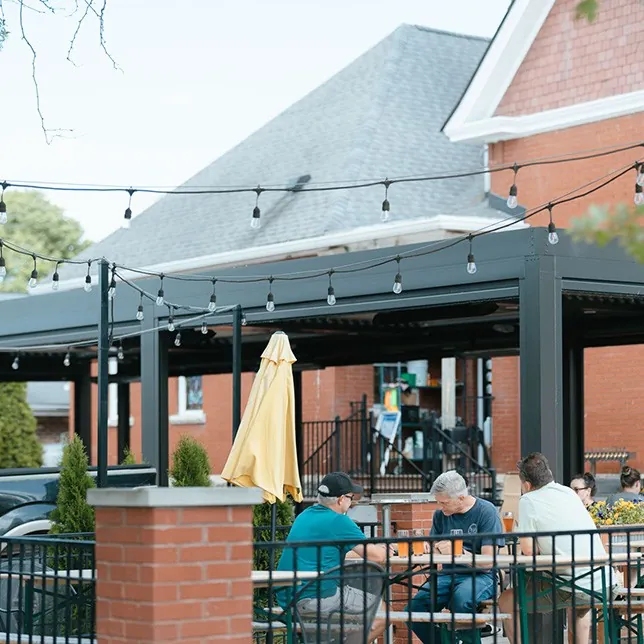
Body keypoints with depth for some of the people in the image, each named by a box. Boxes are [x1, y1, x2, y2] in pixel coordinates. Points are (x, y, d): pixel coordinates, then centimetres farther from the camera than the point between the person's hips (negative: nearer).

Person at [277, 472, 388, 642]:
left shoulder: (305, 516, 15)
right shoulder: (338, 521, -10)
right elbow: (378, 557, -10)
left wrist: (377, 547, 33)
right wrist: (384, 548, 14)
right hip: (316, 598, -9)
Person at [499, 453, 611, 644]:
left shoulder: (528, 500, -5)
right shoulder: (569, 493, 14)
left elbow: (528, 550, -8)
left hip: (570, 589, -7)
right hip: (602, 585, 7)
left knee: (506, 602, 11)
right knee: (581, 602, 42)